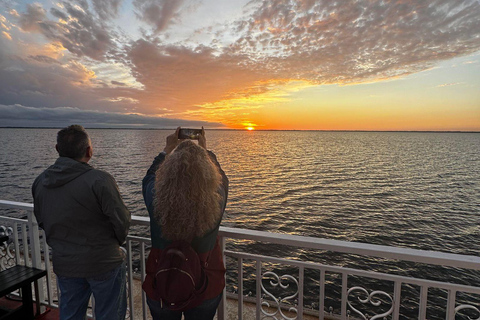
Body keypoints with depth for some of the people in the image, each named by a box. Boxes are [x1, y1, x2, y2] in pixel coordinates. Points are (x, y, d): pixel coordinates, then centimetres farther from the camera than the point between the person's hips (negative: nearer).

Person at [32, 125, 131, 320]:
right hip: (103, 263, -6)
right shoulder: (100, 180, -23)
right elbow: (121, 221, -19)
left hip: (63, 265, 6)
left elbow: (41, 221, 9)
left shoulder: (40, 181, -2)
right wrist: (116, 243, 2)